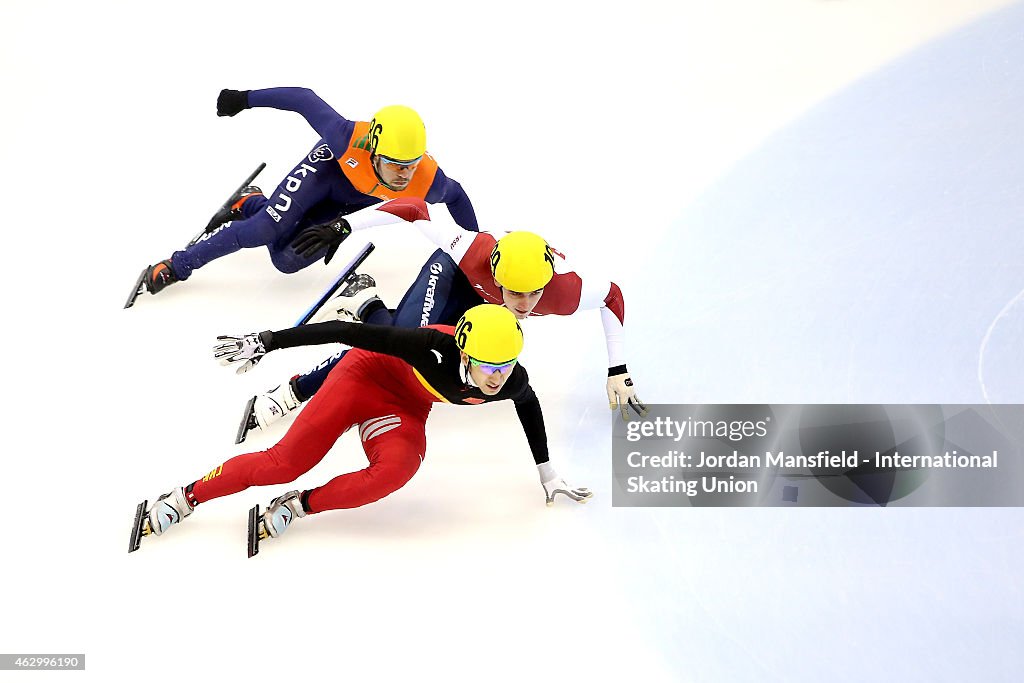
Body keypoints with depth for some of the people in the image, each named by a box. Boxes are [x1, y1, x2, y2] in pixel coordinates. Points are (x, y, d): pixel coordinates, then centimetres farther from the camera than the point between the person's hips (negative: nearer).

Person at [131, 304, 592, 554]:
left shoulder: (513, 383, -23)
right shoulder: (435, 349, -38)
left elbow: (530, 406, 4)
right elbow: (348, 332, -32)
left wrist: (548, 474, 11)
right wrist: (267, 342, -30)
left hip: (405, 410, 4)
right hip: (366, 375, -4)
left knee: (397, 469, -30)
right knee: (285, 462, -13)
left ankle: (299, 505, -11)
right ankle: (186, 497, 8)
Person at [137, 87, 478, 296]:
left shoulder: (427, 182, -38)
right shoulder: (348, 139, -44)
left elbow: (456, 195, -13)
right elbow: (304, 99, -28)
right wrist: (245, 99, -18)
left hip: (358, 204, 2)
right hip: (331, 168, -2)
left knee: (287, 259, -5)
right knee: (262, 230, -19)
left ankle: (248, 204, 27)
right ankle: (177, 266, 4)